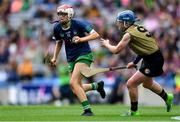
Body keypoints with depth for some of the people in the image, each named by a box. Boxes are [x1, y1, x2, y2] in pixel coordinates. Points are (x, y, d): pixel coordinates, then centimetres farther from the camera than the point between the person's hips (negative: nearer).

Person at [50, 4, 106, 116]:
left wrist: (81, 39, -28)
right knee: (76, 90, 5)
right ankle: (97, 85, 32)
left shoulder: (78, 23, -16)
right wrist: (55, 57, 11)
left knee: (73, 83, -22)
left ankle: (87, 110, -18)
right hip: (71, 58, 7)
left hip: (84, 55, -7)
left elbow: (96, 35, -16)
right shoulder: (57, 28, -1)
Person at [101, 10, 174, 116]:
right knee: (147, 83, 32)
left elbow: (116, 50, -14)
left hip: (153, 61, -10)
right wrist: (135, 62, 19)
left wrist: (106, 44, 4)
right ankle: (167, 98, 52)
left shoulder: (129, 34, -18)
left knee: (131, 84, -6)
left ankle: (134, 111, 6)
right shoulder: (138, 28, 7)